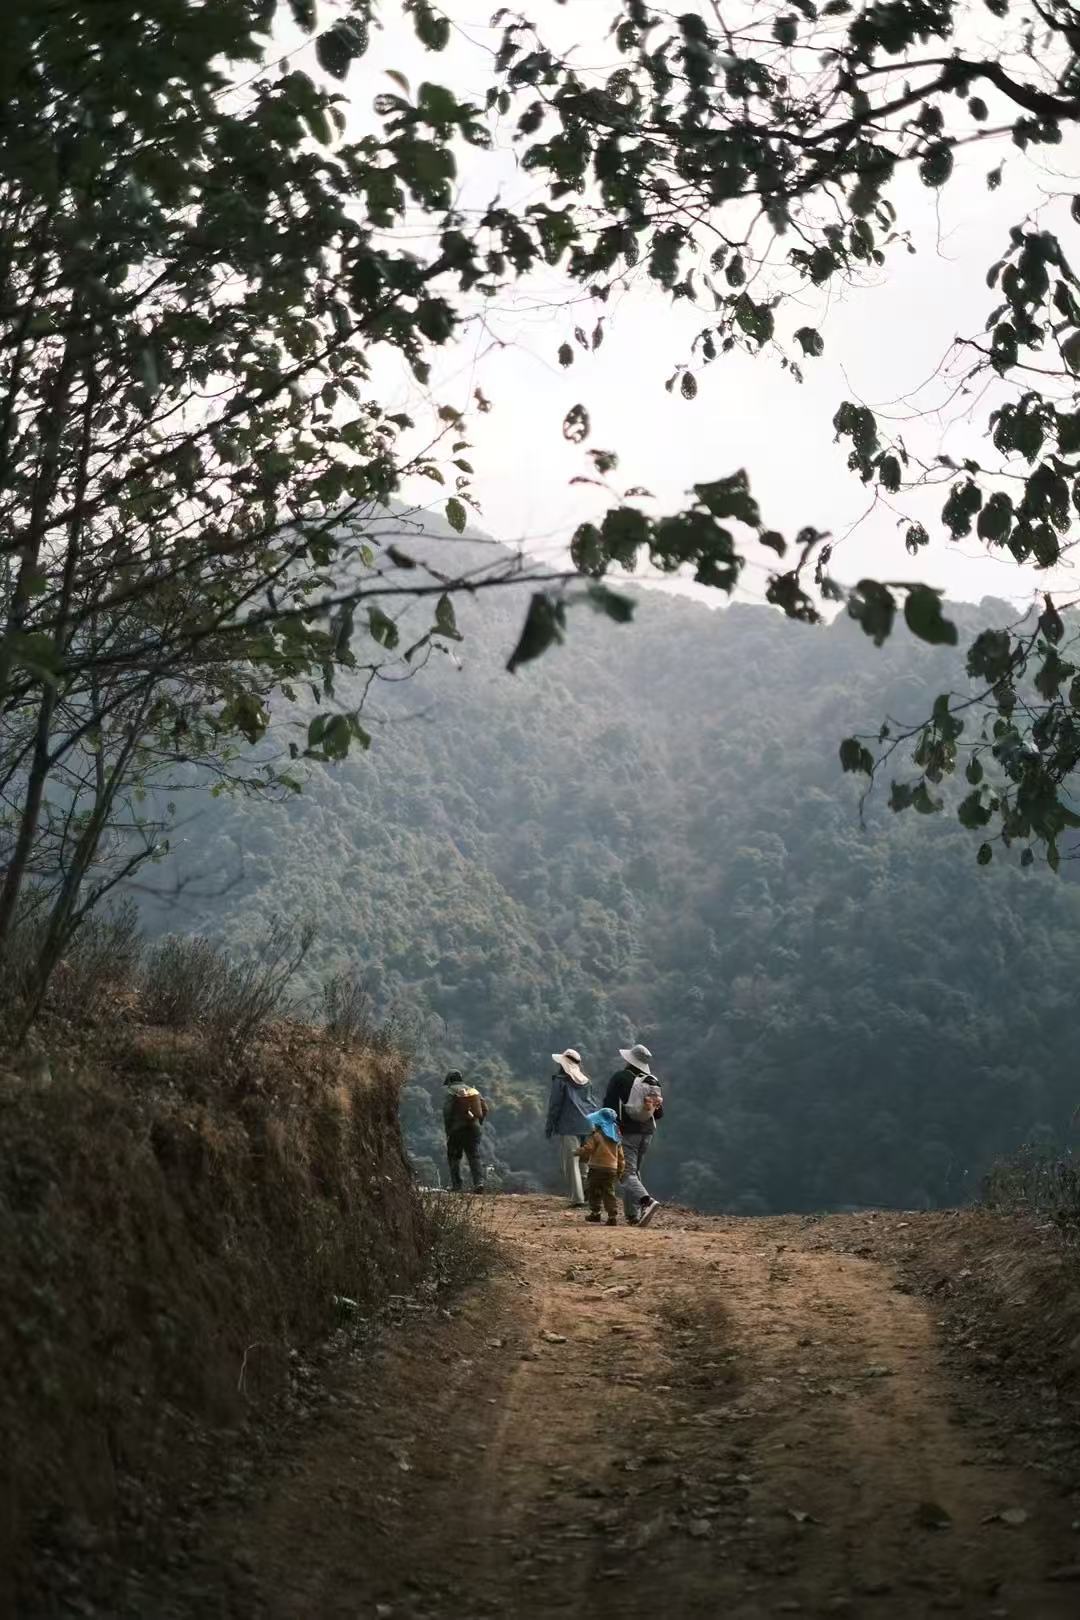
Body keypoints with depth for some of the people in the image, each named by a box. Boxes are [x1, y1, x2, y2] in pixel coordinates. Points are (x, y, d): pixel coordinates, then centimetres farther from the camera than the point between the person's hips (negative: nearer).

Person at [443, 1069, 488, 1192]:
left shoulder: (450, 1092, -5)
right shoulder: (473, 1091, 11)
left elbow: (447, 1113, -12)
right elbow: (484, 1109, 9)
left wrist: (448, 1131, -4)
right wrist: (479, 1124, 16)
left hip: (457, 1130, -4)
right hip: (474, 1129, 4)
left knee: (454, 1158, 8)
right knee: (474, 1157, 5)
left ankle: (456, 1186, 5)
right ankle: (479, 1181, -13)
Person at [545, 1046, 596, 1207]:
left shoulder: (560, 1080, -5)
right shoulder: (586, 1081, 13)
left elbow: (554, 1105, -5)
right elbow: (593, 1104, 15)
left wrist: (549, 1126, 3)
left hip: (568, 1127, -5)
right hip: (587, 1126, 5)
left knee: (571, 1163, -4)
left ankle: (577, 1199, -9)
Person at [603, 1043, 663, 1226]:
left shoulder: (620, 1078, -7)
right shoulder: (652, 1082, 8)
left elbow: (608, 1105, -9)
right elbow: (659, 1113, 11)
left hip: (626, 1132, -6)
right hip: (647, 1133, 6)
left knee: (627, 1173, -8)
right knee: (635, 1171, 17)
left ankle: (647, 1201, -32)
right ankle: (633, 1215, 14)